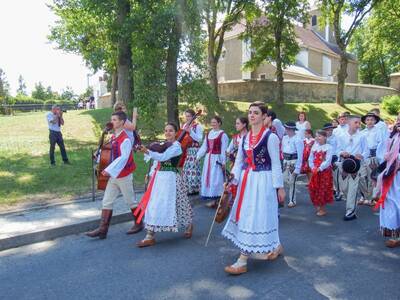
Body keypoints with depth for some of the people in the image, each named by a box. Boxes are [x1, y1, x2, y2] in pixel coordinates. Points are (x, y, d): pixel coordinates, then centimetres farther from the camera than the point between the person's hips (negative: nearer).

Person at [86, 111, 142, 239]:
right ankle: (103, 229, 10)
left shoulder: (125, 139, -18)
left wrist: (109, 170, -28)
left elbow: (123, 158, -25)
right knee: (106, 202, 6)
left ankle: (139, 224, 25)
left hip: (124, 176, -8)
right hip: (113, 176, 8)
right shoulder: (113, 137, 8)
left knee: (131, 201, 8)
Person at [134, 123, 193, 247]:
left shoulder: (177, 146, -12)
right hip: (159, 177, 7)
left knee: (171, 204, 2)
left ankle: (188, 225, 29)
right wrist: (152, 173, 5)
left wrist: (147, 152, -34)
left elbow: (163, 157, -25)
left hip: (171, 178, -7)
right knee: (154, 205, 6)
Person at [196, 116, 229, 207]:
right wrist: (198, 156, 8)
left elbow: (224, 149, -9)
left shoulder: (222, 134, -7)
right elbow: (204, 147, 13)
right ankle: (212, 198, 18)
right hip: (208, 158, 7)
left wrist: (223, 162, -11)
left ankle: (216, 200, 4)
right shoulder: (208, 134, 12)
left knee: (216, 178, -4)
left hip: (217, 159, -7)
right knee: (208, 177, 8)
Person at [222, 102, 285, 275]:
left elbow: (276, 163, -8)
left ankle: (243, 261, 3)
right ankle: (275, 247, 34)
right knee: (245, 216, 13)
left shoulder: (270, 137, -8)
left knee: (255, 217, -3)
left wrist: (279, 187, -8)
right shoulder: (245, 138, 11)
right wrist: (232, 180, 0)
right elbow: (239, 161, 11)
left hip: (262, 181, -7)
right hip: (246, 180, 7)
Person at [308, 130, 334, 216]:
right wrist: (312, 168, -6)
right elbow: (310, 158, 8)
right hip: (315, 172, 5)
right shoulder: (314, 146, 8)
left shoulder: (329, 147, -8)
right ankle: (317, 206, 26)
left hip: (325, 171, -5)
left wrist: (320, 168, -20)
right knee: (313, 189, 7)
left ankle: (323, 209, 14)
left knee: (323, 190, 1)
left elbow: (328, 161, -16)